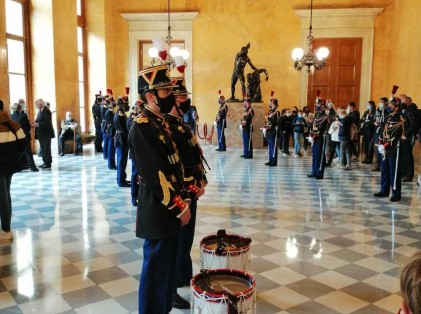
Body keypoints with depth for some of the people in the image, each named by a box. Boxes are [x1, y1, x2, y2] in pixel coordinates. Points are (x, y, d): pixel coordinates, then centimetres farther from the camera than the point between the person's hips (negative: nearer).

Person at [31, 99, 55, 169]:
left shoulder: (47, 111, -14)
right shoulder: (39, 111, 13)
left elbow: (47, 123, -21)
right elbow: (38, 121, 15)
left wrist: (37, 124, -27)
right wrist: (34, 123, -4)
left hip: (46, 133, -9)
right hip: (41, 133, 9)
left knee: (46, 148, -5)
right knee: (43, 148, 12)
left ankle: (48, 163, 1)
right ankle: (45, 162, 19)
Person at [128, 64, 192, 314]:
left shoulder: (161, 123, 12)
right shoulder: (142, 127, -18)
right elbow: (156, 175, -22)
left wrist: (184, 200, 10)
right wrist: (179, 207, -16)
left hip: (171, 209, 10)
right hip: (159, 212, -10)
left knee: (169, 266, 20)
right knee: (156, 270, 5)